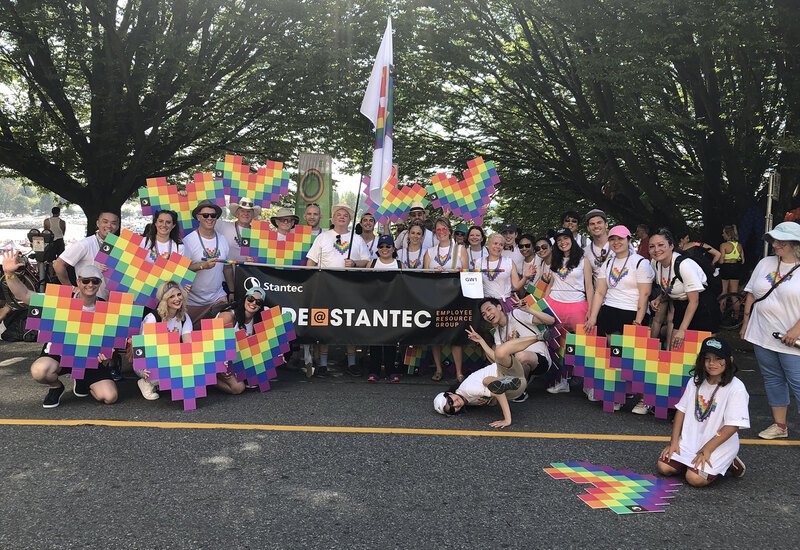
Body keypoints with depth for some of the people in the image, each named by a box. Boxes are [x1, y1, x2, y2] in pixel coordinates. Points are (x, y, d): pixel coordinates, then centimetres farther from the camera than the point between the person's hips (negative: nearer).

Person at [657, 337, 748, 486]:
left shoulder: (736, 388, -16)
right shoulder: (695, 381, 3)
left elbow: (732, 426, -19)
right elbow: (681, 410, 6)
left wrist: (707, 450, -19)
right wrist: (674, 441, 0)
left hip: (719, 444, -5)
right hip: (690, 440, 5)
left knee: (695, 478, -21)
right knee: (664, 467, -9)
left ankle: (727, 465, 6)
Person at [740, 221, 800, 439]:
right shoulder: (766, 263, 7)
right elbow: (751, 294, 13)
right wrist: (746, 322, 11)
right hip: (763, 336, 5)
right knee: (773, 380, 14)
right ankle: (779, 425, 25)